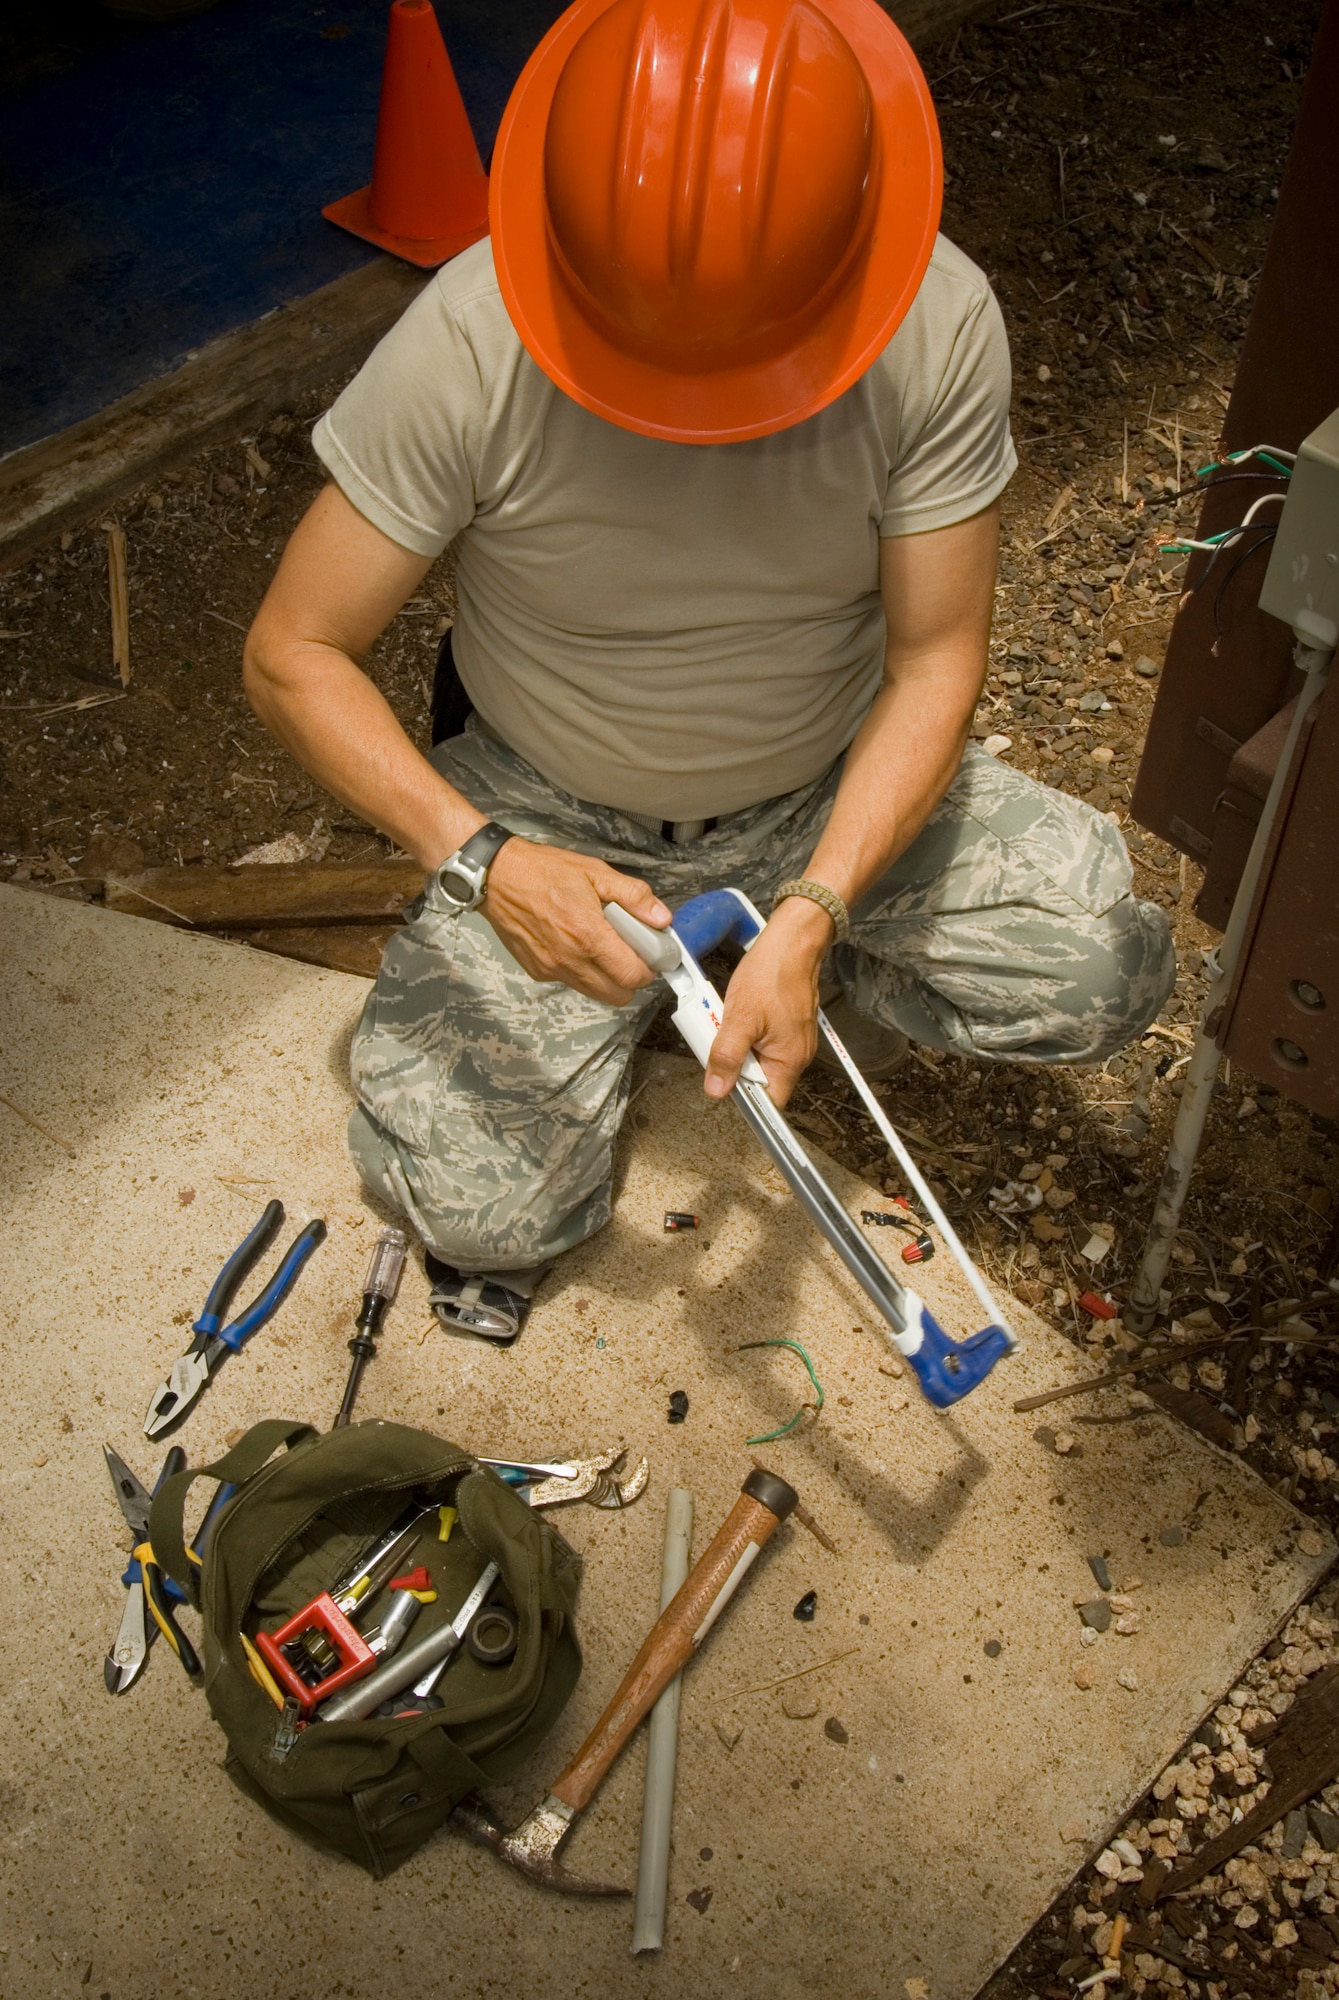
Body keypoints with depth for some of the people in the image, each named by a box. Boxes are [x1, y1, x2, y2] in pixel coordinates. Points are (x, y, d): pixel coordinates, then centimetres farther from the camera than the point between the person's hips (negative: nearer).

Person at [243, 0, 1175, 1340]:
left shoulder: (939, 327, -23)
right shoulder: (467, 349, -27)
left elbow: (934, 661, -16)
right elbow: (293, 653, -19)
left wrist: (808, 918, -29)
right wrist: (477, 861, -33)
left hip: (834, 790, 1)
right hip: (551, 822, -1)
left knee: (1105, 975, -18)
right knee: (479, 1211, -10)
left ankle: (849, 973, 14)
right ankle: (617, 1001, 22)